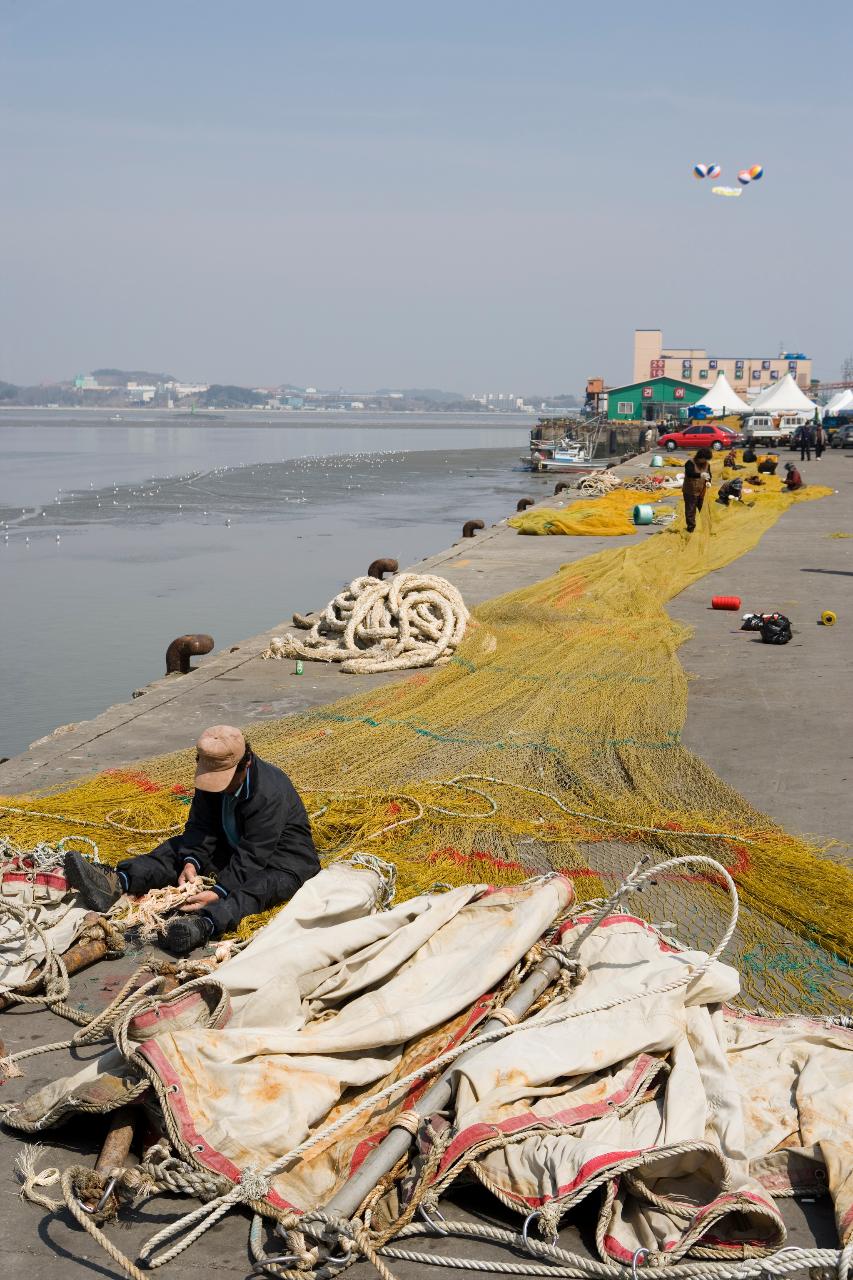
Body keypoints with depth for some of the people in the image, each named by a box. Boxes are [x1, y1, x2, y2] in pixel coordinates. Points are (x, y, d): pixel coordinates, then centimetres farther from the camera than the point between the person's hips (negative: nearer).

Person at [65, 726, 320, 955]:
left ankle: (204, 923, -67)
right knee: (180, 848, -9)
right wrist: (191, 862, -28)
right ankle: (115, 884, -32)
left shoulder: (271, 792, -30)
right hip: (233, 847, 8)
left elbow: (253, 856, -32)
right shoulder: (212, 777, -8)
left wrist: (219, 892, -41)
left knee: (265, 883, -38)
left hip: (283, 852, -8)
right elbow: (200, 827, -9)